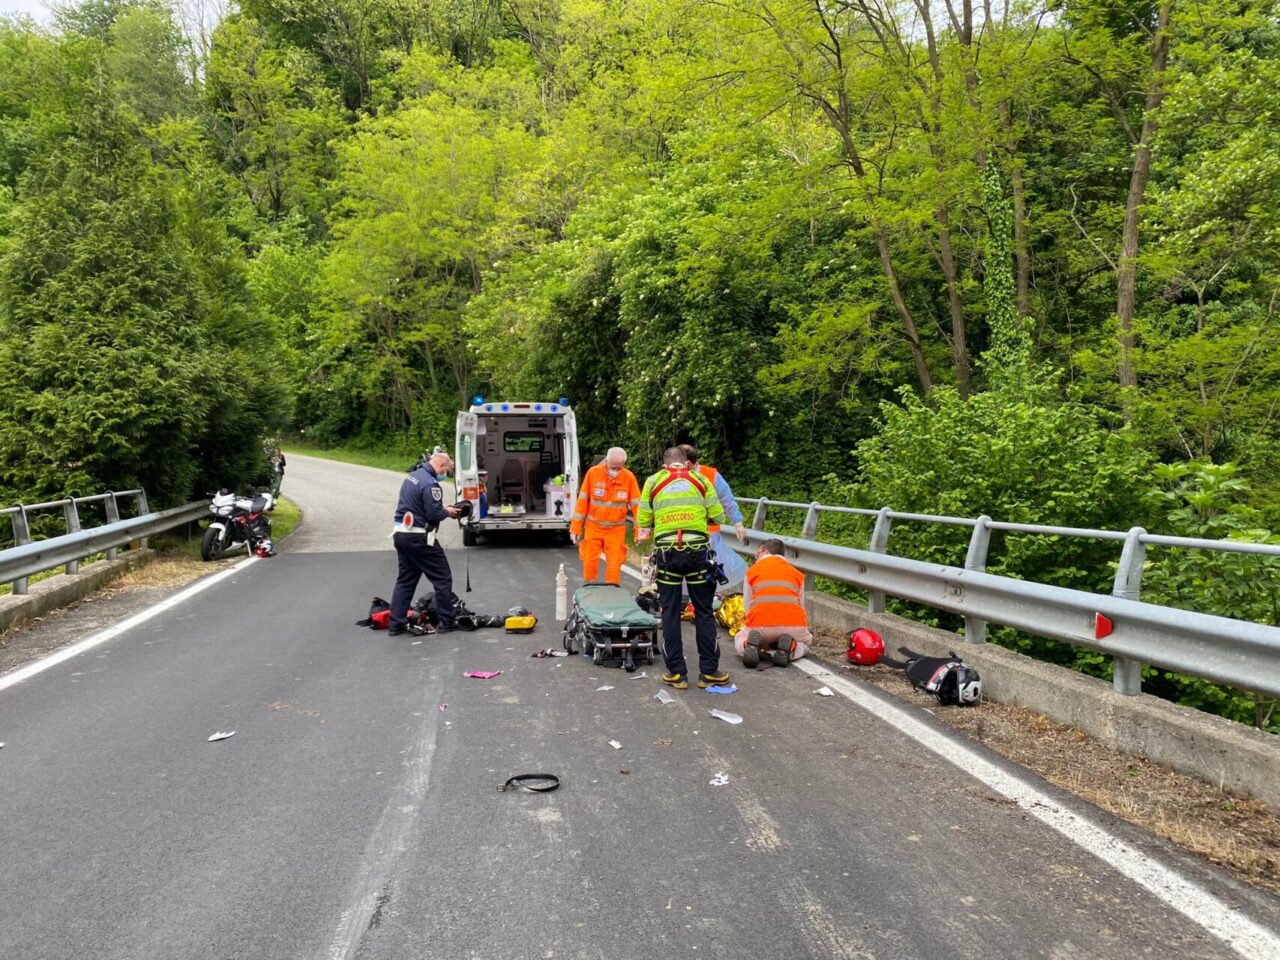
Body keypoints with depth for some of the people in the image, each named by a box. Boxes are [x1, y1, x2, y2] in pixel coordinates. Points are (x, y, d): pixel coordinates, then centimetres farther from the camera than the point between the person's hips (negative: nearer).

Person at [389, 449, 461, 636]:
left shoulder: (412, 476, 12)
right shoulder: (430, 484, -19)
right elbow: (434, 514, -21)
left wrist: (443, 509, 11)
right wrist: (448, 512, -1)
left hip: (401, 534, 9)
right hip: (419, 538, -9)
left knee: (405, 580, 14)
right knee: (443, 579, 3)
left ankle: (396, 624, 12)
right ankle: (446, 622, 6)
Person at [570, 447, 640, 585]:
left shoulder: (629, 477, -11)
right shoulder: (593, 473, -10)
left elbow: (636, 505, -4)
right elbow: (582, 501, -3)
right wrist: (575, 528, -1)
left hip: (616, 530, 0)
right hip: (593, 527, 1)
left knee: (614, 565, 1)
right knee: (589, 563, 5)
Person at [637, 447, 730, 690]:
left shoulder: (653, 481, 11)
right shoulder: (700, 479, 11)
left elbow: (643, 522, 7)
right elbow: (718, 517, 7)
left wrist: (646, 533, 28)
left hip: (666, 551, 0)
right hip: (697, 549, 0)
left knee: (670, 612, 8)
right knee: (704, 612, 8)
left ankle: (676, 673, 11)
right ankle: (709, 671, 12)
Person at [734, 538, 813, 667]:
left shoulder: (752, 570, 17)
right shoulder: (796, 573, 21)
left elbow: (748, 607, 15)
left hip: (760, 626, -1)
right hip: (793, 626, 1)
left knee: (739, 639, 31)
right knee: (806, 641, 35)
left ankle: (750, 646, -6)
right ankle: (790, 648, -2)